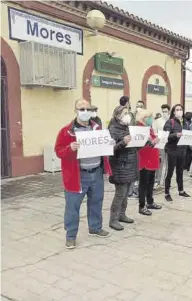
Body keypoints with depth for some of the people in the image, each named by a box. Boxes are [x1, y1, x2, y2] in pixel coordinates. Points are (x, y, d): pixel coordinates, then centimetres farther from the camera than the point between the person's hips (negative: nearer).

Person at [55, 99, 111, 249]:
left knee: (96, 202, 18)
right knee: (73, 205, 2)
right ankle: (71, 235, 16)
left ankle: (95, 228, 37)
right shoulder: (67, 131, -9)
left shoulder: (97, 128, 8)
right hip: (77, 174, -5)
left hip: (97, 172, 5)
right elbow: (59, 151, -8)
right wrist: (70, 148, -28)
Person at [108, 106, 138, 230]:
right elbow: (111, 149, -19)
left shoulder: (128, 128, 12)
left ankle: (122, 215, 28)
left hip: (130, 165, 8)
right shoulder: (113, 129, -12)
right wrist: (123, 142, -33)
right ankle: (113, 220, 6)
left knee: (126, 193, 14)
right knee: (120, 194, -5)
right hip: (120, 166, -8)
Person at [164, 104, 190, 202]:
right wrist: (175, 135, -29)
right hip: (172, 150, -6)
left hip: (182, 150, 6)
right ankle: (167, 193, 8)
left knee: (180, 171, 17)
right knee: (170, 172, -1)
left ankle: (181, 190, 30)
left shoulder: (185, 122, 11)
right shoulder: (170, 122, -7)